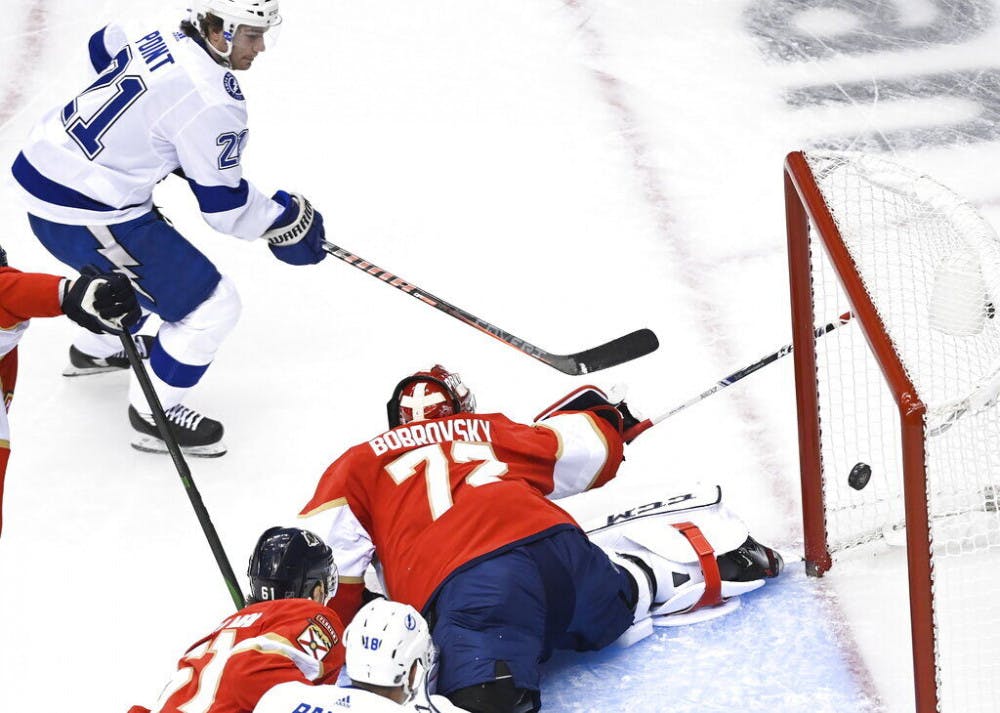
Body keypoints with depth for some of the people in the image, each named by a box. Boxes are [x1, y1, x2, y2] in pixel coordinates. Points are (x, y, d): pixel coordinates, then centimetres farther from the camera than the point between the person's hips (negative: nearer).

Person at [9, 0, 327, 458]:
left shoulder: (160, 41, 3)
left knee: (143, 259, 37)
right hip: (81, 215, -10)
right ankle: (152, 417, 12)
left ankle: (96, 350, 58)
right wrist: (286, 220, 4)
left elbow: (103, 47, 27)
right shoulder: (212, 102, -23)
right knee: (211, 306, -3)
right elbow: (224, 205, -15)